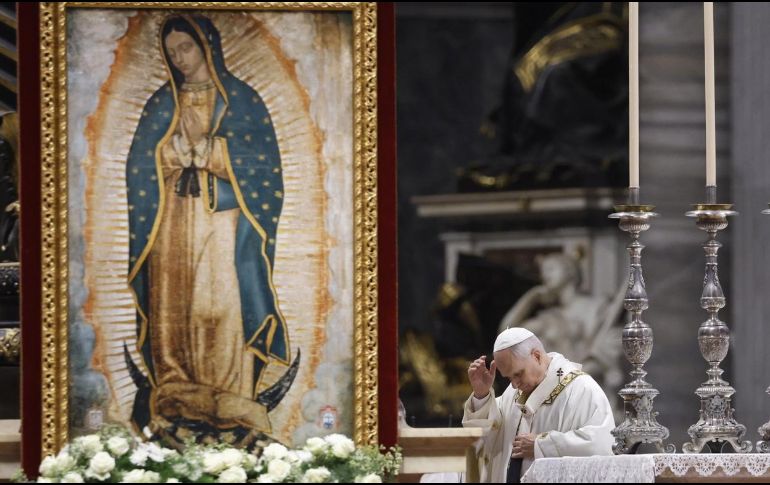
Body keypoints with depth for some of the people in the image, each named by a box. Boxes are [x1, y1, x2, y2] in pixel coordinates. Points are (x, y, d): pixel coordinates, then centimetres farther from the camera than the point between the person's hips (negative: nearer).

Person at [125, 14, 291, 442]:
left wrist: (209, 153, -8)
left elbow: (262, 163, -2)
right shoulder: (162, 104, 13)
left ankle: (230, 407, -9)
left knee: (224, 307, -10)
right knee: (174, 309, -3)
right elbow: (142, 166, 8)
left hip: (225, 222, -3)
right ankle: (174, 404, -2)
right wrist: (173, 153, -9)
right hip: (173, 224, 3)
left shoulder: (240, 99, 5)